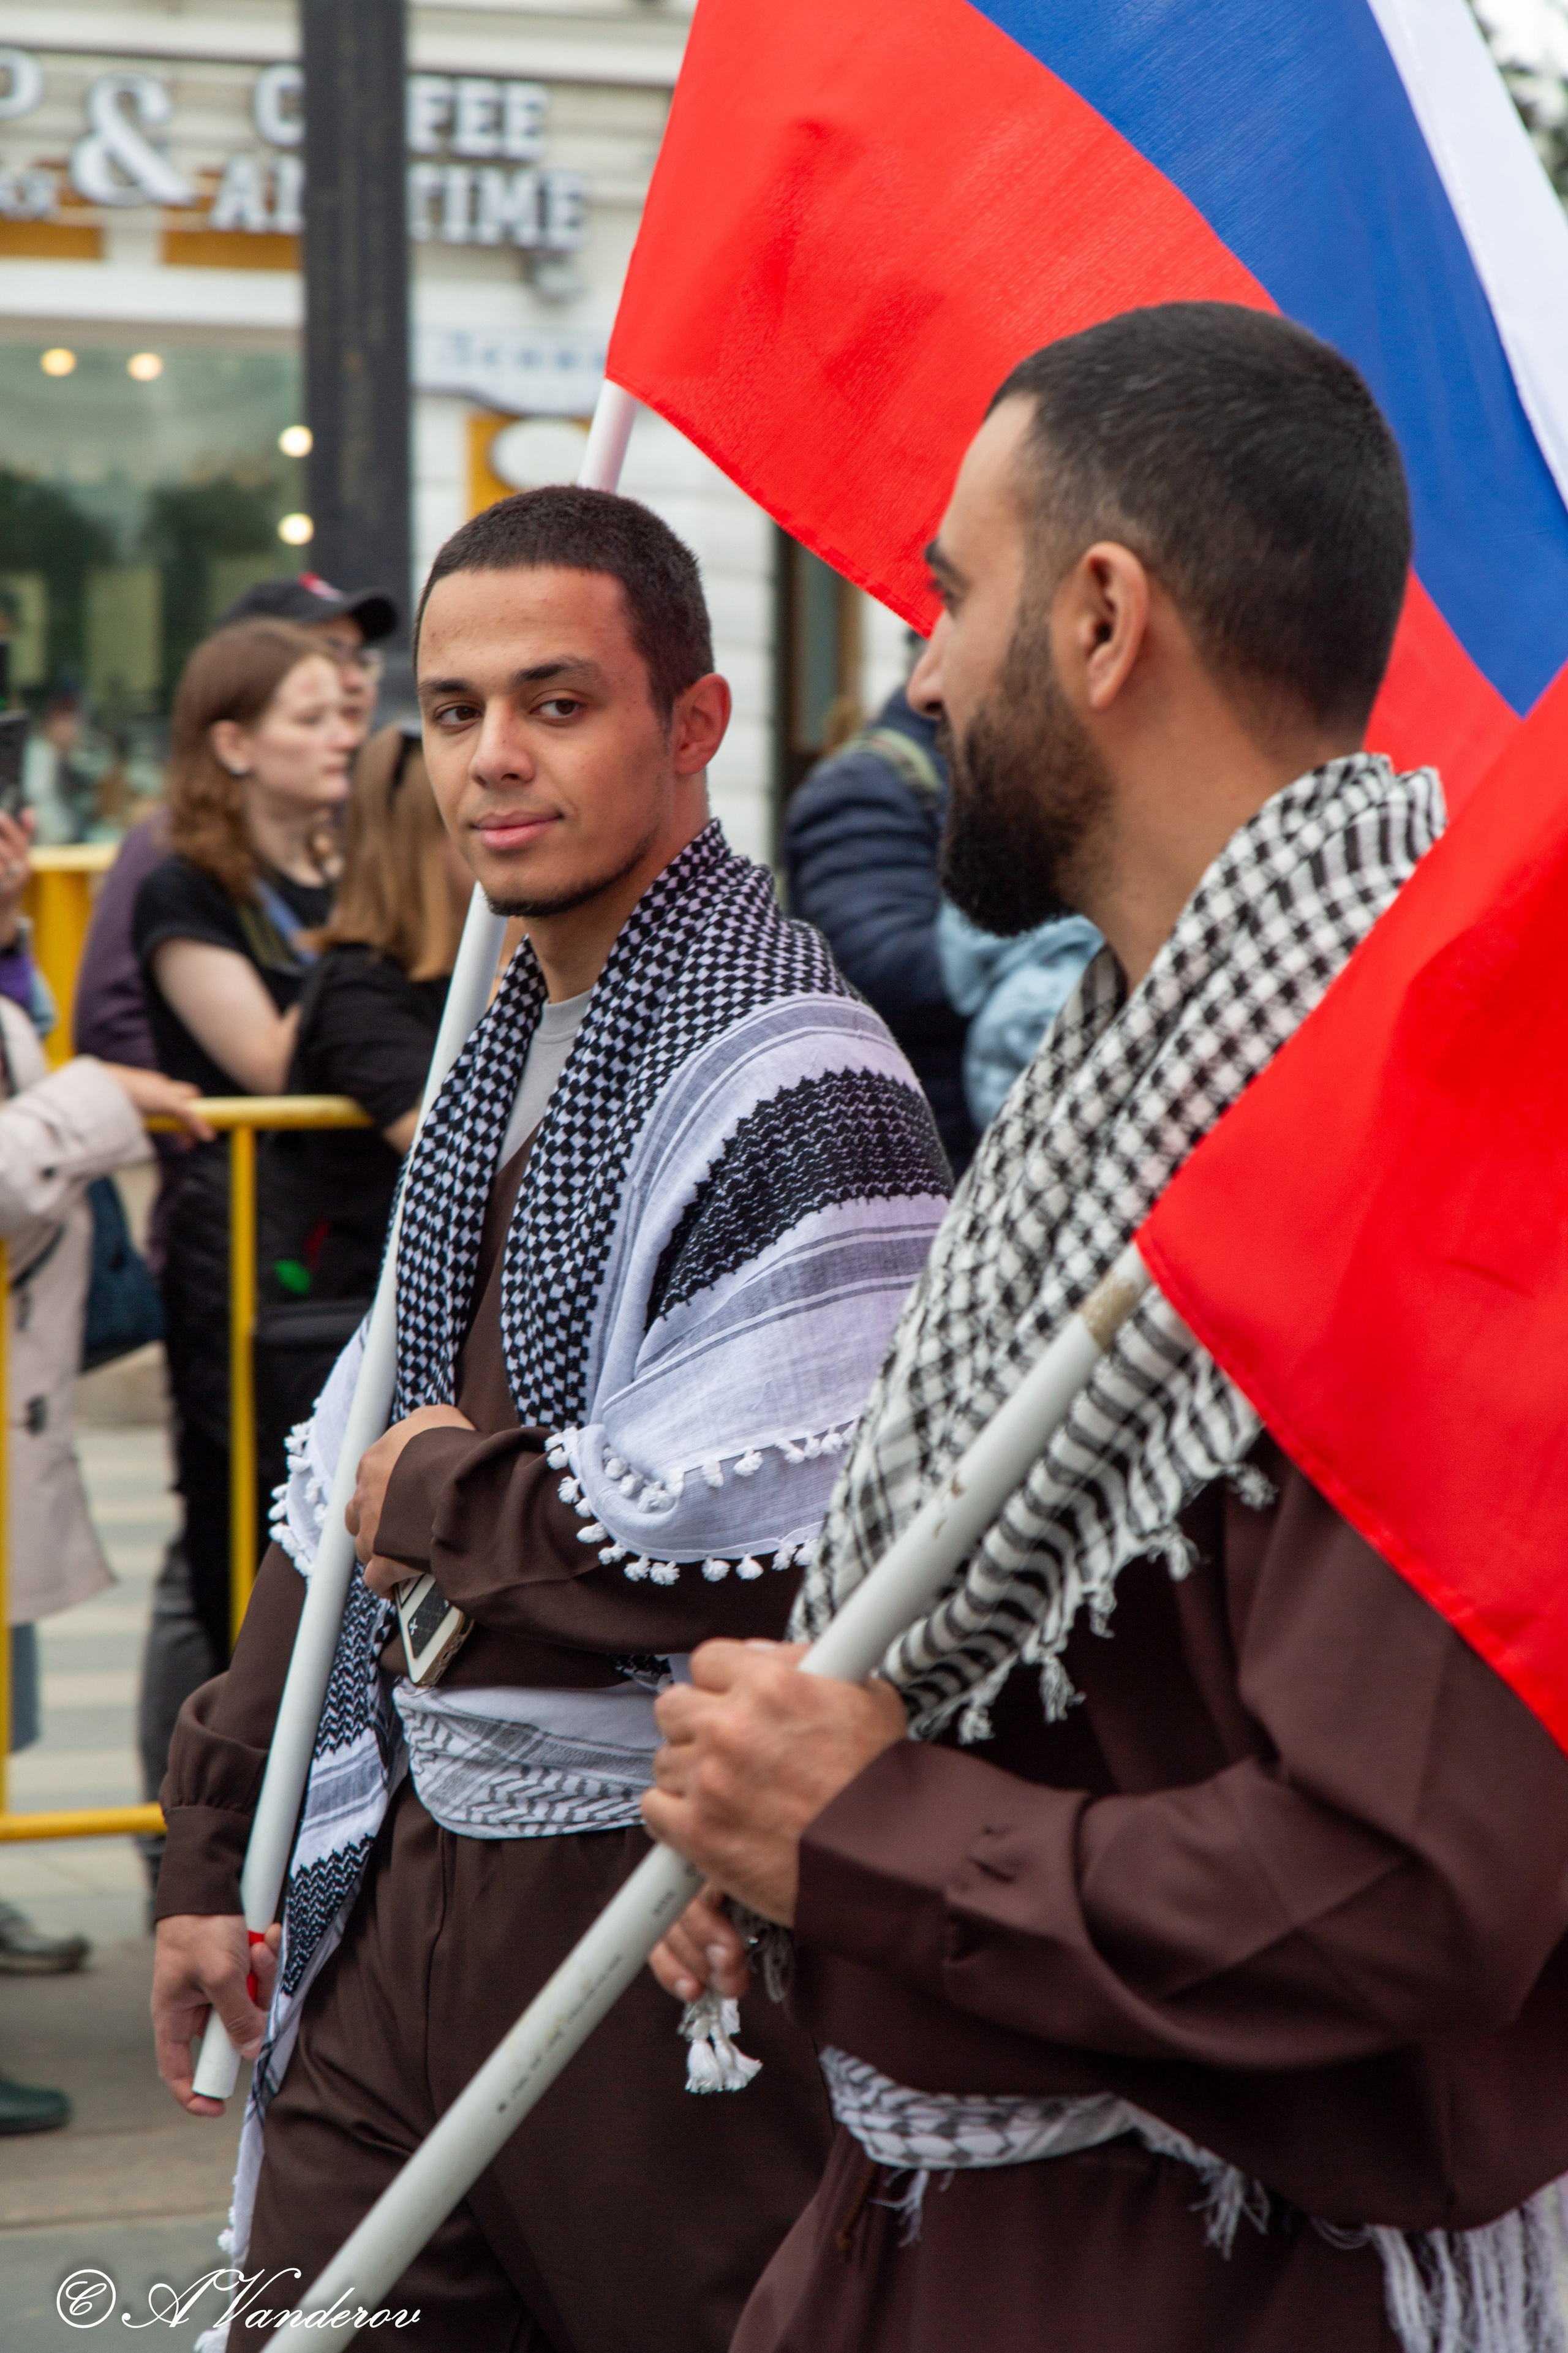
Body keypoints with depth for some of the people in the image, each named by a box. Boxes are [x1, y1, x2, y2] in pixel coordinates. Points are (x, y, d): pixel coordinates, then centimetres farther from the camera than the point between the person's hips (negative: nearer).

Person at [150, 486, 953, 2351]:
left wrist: (446, 1498, -10)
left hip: (659, 1921, -8)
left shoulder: (793, 1085, -15)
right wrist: (218, 1847, 17)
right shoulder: (499, 1062, 14)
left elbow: (765, 1553, -26)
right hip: (404, 1883, 8)